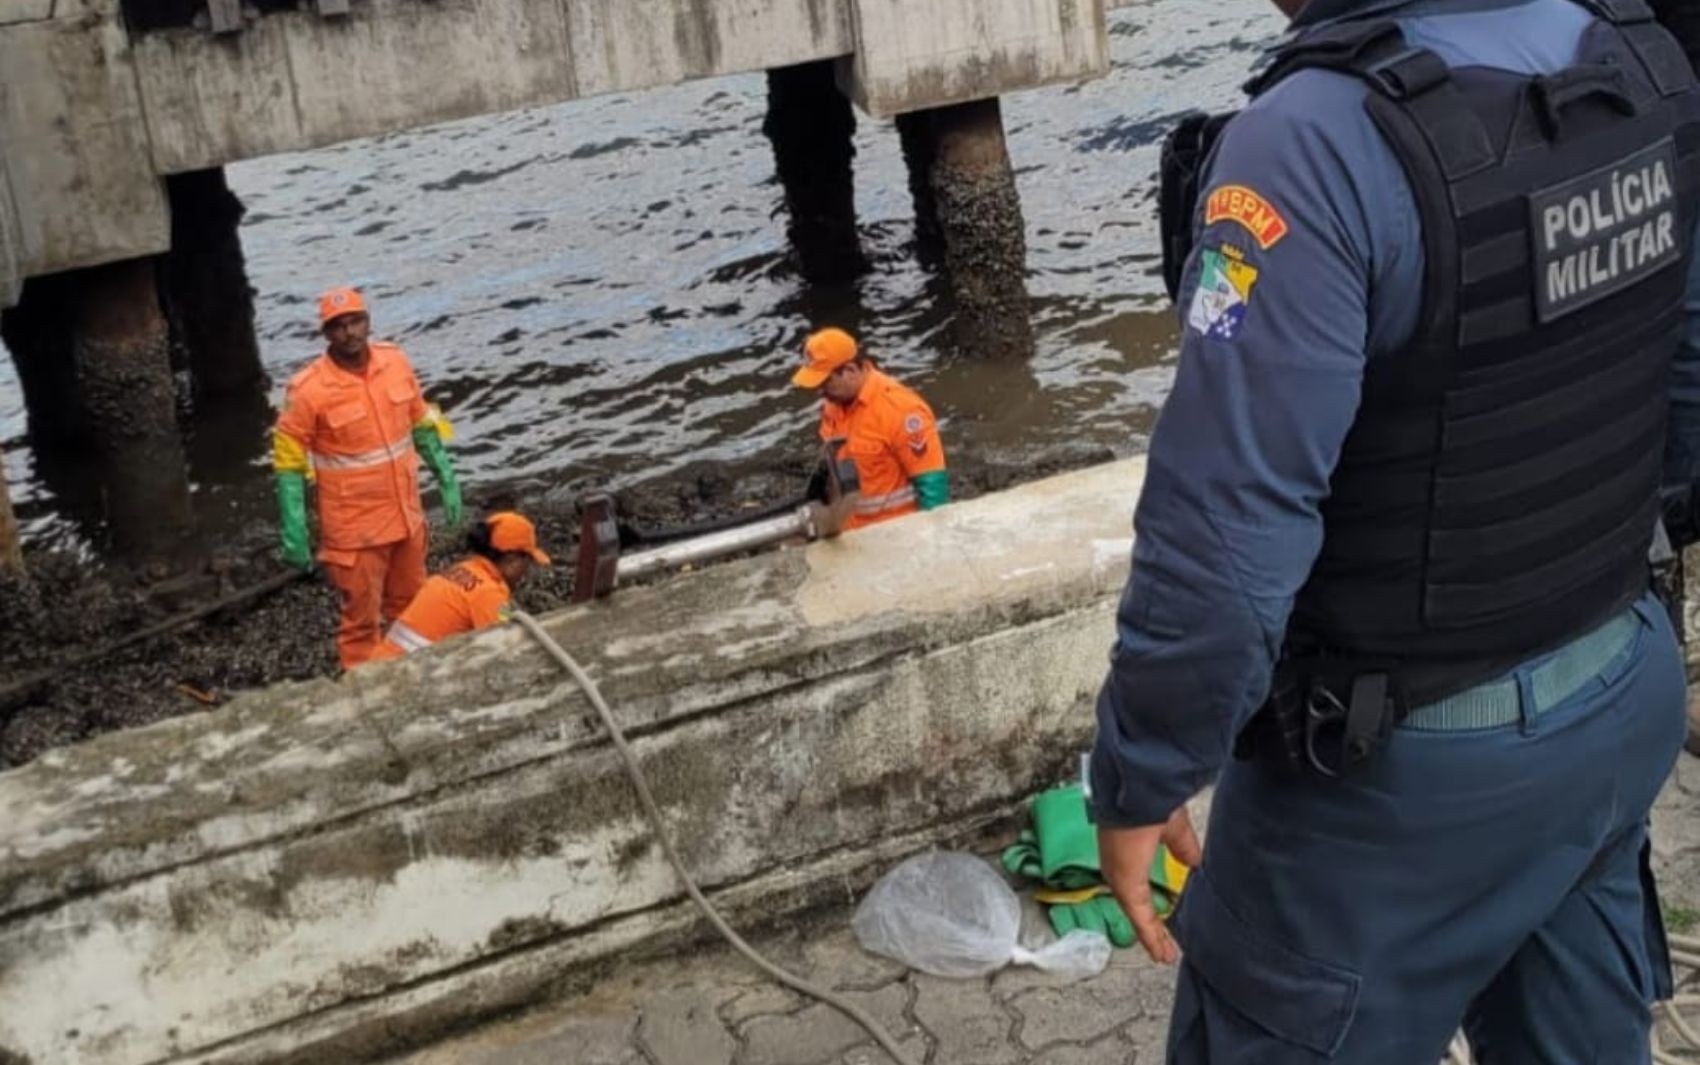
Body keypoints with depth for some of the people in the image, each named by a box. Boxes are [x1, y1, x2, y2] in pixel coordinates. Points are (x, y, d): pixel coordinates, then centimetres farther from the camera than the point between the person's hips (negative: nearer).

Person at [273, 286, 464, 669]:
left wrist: (446, 479, 9)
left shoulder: (396, 361, -5)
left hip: (406, 515, 5)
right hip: (354, 528, -5)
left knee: (411, 609, 22)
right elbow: (289, 462, -13)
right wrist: (294, 532, -15)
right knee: (362, 618, 6)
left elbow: (421, 423, 9)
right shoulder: (308, 389, -19)